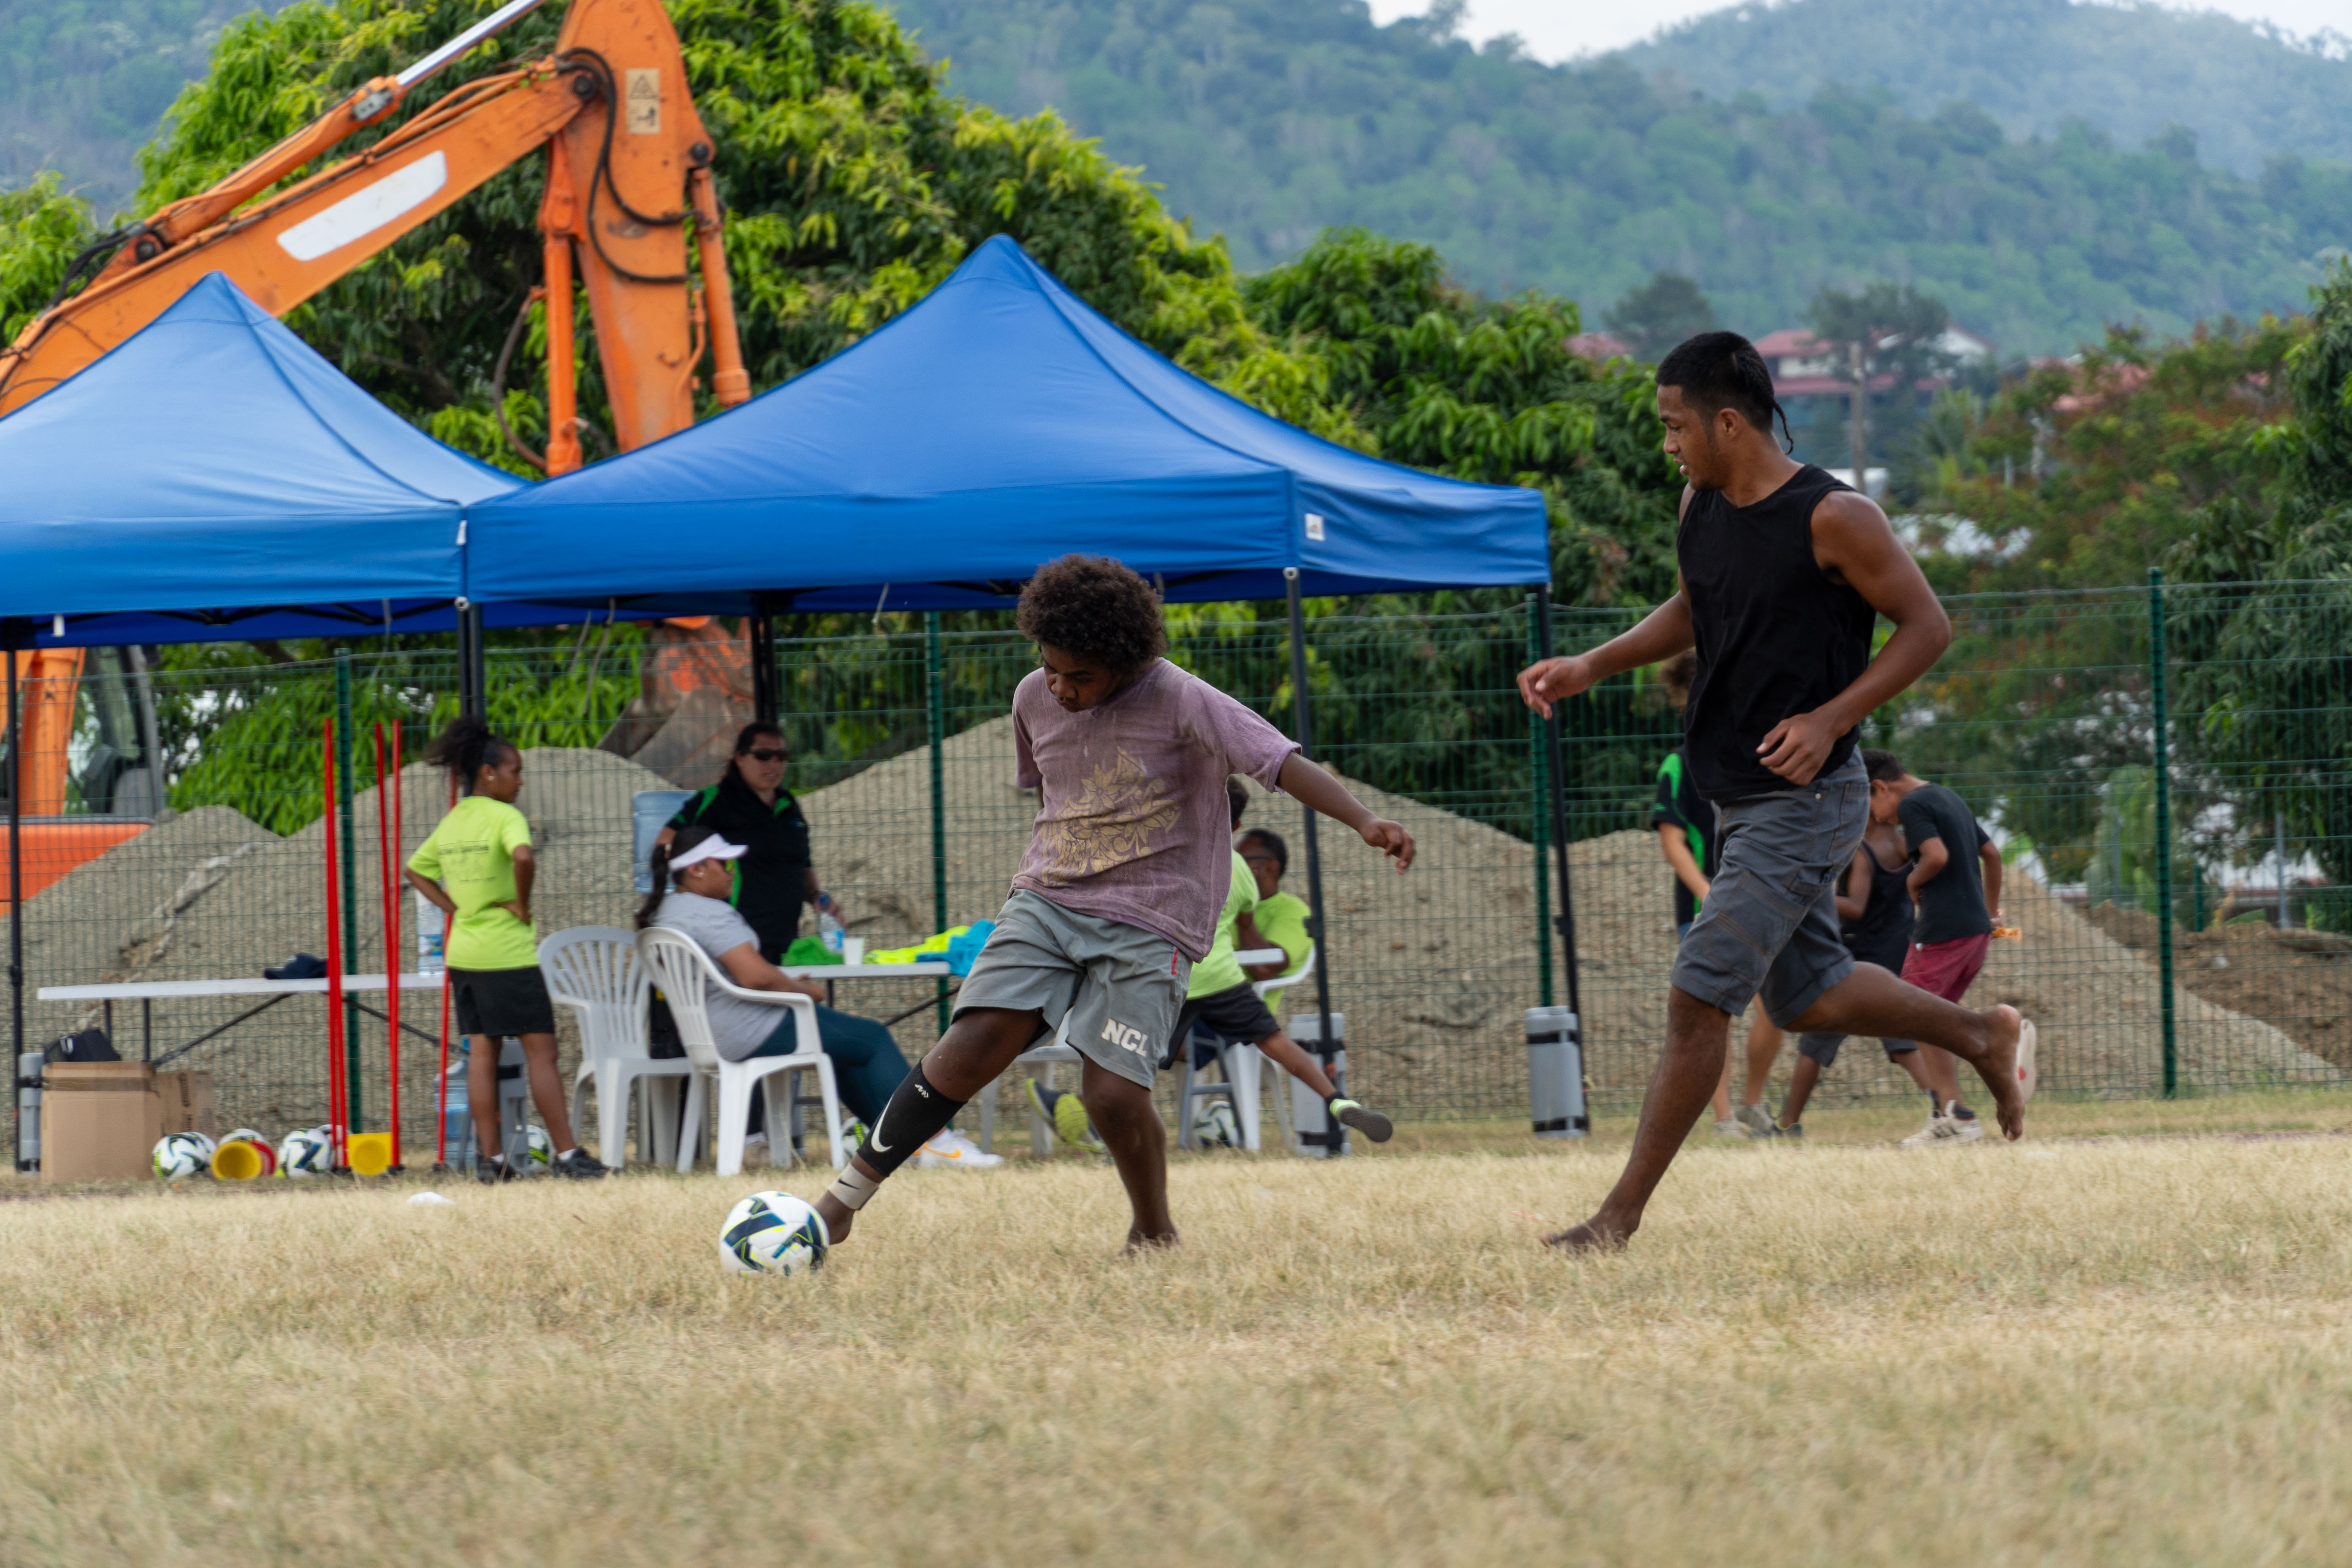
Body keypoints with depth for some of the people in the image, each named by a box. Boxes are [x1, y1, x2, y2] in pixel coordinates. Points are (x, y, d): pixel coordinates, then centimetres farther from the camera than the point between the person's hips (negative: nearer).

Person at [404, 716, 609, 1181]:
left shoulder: (451, 823, 11)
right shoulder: (504, 817, -13)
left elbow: (416, 871, 23)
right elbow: (523, 856, -33)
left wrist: (453, 907, 15)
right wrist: (524, 906, -18)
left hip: (463, 950, 8)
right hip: (508, 953, -8)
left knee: (481, 1053, 8)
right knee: (541, 1050, -4)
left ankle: (491, 1158, 8)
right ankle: (568, 1155, -5)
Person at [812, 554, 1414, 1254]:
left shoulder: (1182, 704, -14)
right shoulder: (1035, 699, 5)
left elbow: (1283, 763, -23)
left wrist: (1365, 821, -37)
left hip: (1149, 926, -4)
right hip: (1045, 904, 4)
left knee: (1112, 1093, -17)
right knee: (977, 1040, -16)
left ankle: (1154, 1233, 11)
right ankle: (849, 1194, -11)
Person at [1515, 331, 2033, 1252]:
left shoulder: (1832, 519, -17)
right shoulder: (1701, 507, 5)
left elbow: (1926, 626, -11)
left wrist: (1829, 720, -20)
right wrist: (1592, 668, 8)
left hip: (1804, 800, -9)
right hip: (1742, 797, 9)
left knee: (1698, 997, -11)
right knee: (1806, 997, 18)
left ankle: (1622, 1213, -7)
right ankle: (1986, 1038, 36)